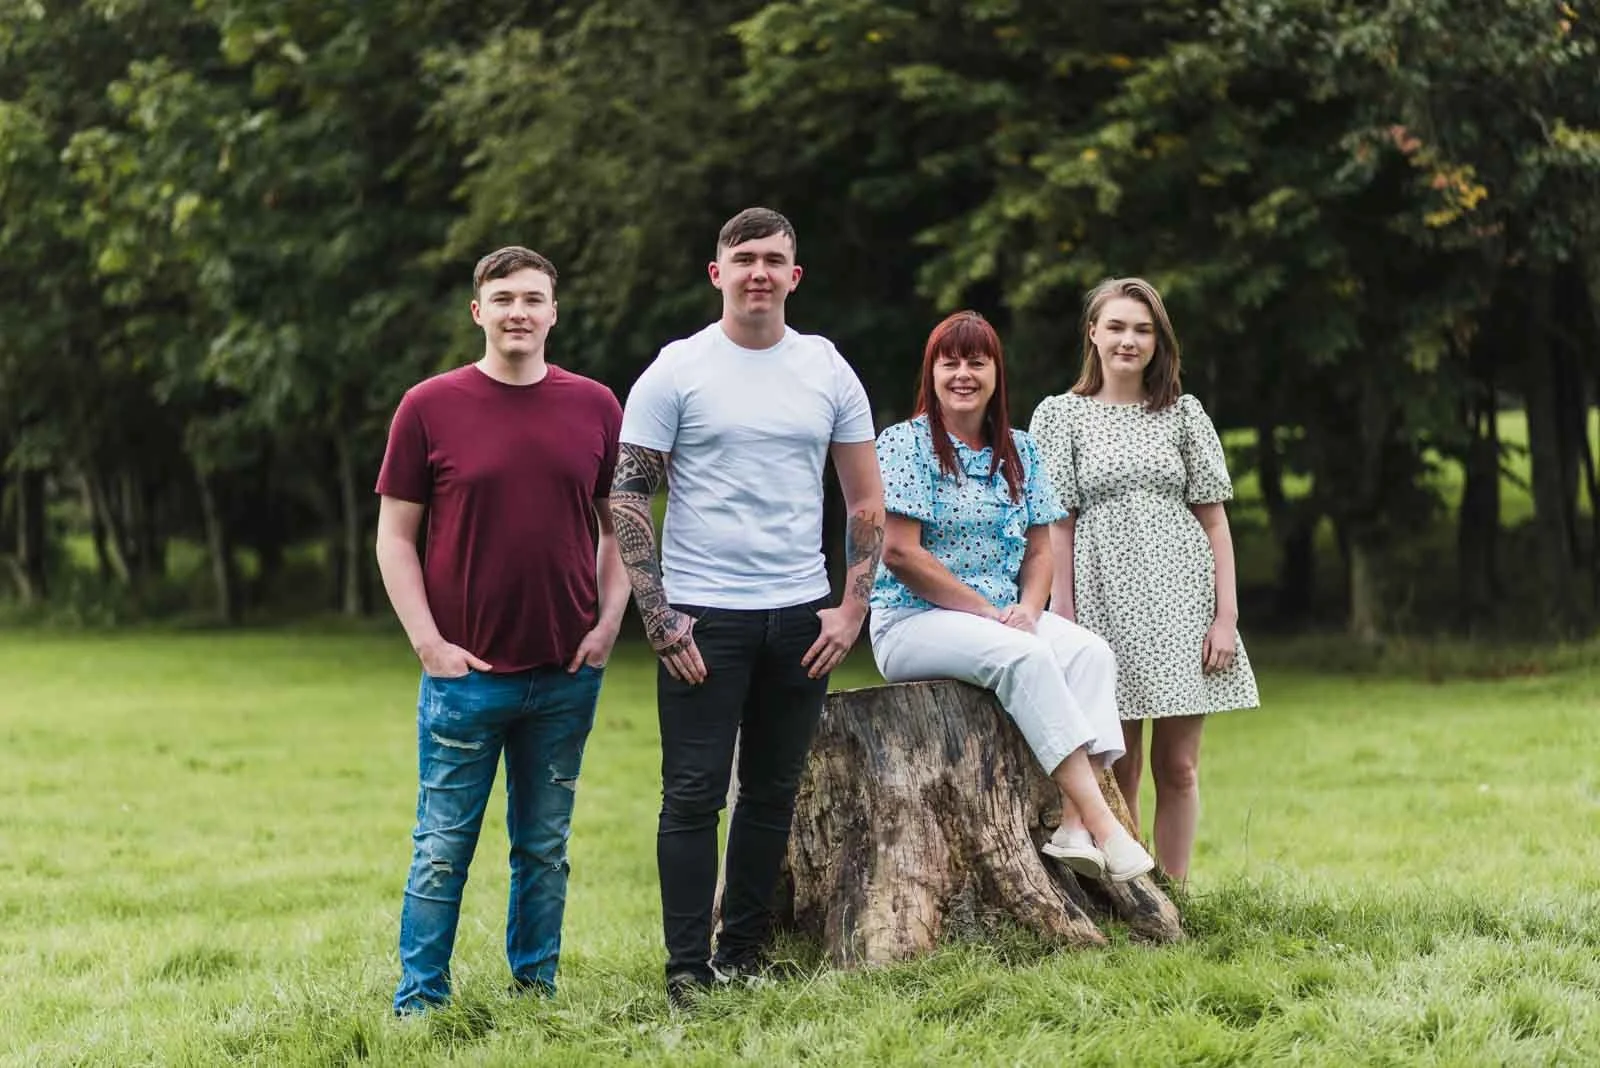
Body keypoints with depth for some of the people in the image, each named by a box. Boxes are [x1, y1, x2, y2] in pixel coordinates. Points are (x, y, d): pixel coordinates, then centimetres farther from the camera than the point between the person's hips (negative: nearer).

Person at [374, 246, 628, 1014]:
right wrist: (429, 643, -7)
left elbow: (618, 523, 12)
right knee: (442, 849, 2)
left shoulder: (595, 407, 4)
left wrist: (608, 621, 0)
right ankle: (419, 1002, 10)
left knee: (546, 847, 11)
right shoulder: (429, 409, -3)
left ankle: (536, 990, 22)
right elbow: (395, 534, 0)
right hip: (466, 672, -2)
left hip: (567, 674, 3)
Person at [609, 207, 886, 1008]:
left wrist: (852, 608, 2)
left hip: (801, 614, 4)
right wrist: (657, 617, -11)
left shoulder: (827, 370, 8)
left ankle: (743, 954, 19)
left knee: (772, 793, 9)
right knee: (693, 796, -4)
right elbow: (628, 500, -4)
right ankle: (687, 972, -1)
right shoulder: (677, 371, -2)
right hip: (703, 616, -4)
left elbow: (866, 502, 12)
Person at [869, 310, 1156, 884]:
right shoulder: (906, 444, -5)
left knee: (1090, 651, -23)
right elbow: (899, 552, -12)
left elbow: (1039, 548, 13)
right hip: (912, 621, -6)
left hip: (1005, 616, 6)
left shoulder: (1019, 452, 14)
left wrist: (1028, 607, -9)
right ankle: (1101, 822, -37)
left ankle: (1073, 823, -35)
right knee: (1024, 655, -34)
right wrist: (986, 611, -14)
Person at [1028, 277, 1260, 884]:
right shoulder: (1061, 416, 5)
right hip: (1106, 604, -2)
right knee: (1119, 770, 0)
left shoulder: (1184, 414, 10)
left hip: (1182, 602, 2)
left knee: (1178, 767, 2)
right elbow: (1057, 529, 2)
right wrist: (1064, 625, -6)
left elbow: (1214, 519, 8)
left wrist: (1226, 615, -1)